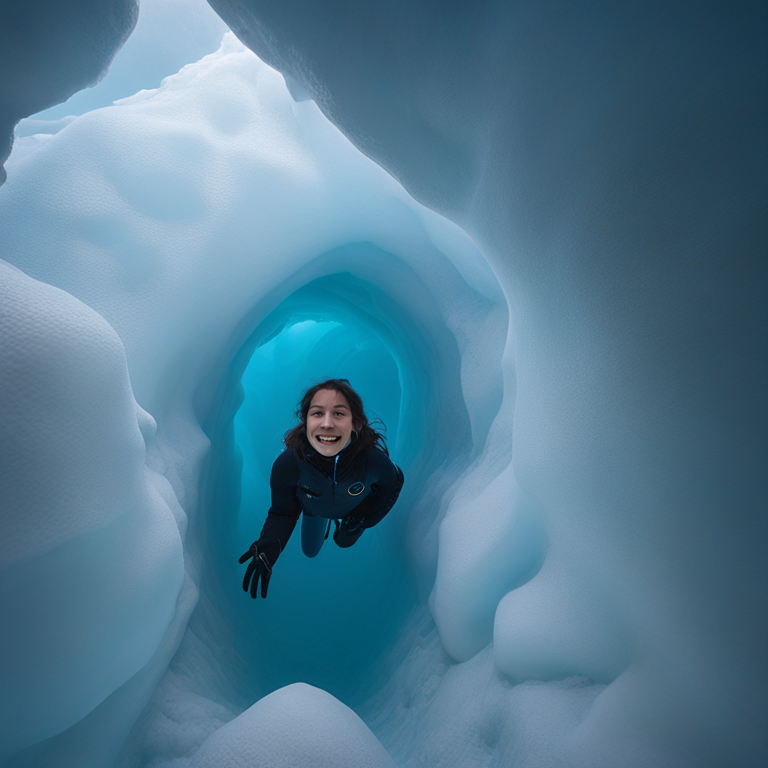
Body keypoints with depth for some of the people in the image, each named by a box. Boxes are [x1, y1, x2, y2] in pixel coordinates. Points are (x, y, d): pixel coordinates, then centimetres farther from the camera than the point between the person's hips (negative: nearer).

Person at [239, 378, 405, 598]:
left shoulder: (374, 460, -44)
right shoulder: (286, 464, -43)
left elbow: (392, 484, -18)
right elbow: (282, 513, -25)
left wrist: (362, 519, -17)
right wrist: (267, 549, -43)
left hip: (353, 510, 0)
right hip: (314, 511, 0)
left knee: (345, 541, 29)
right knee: (310, 551, 27)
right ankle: (325, 523, 54)